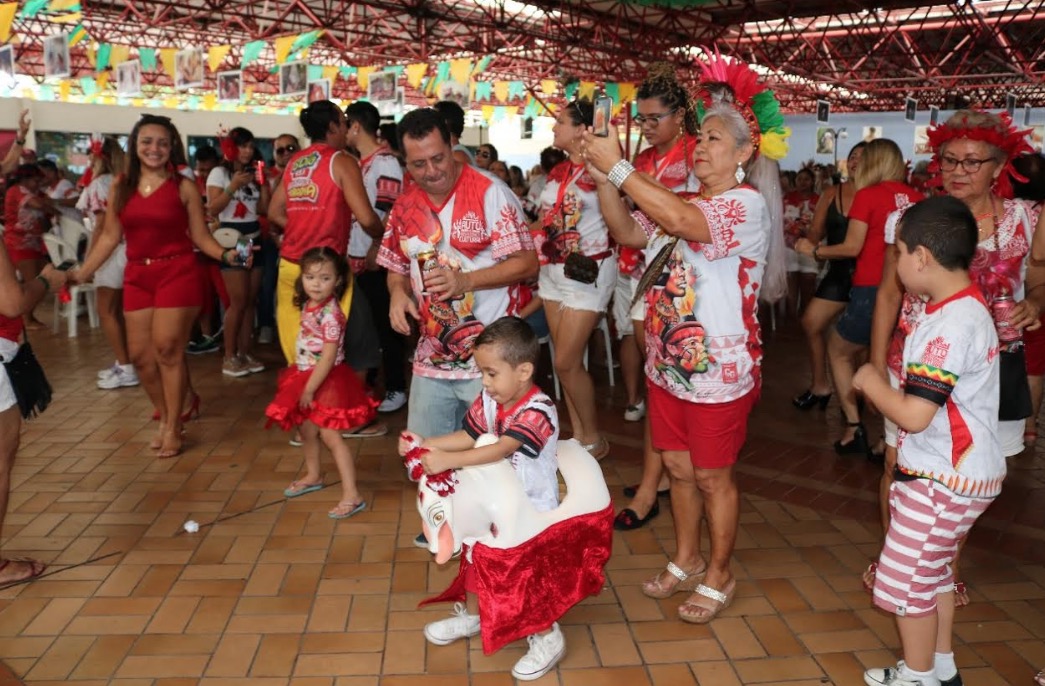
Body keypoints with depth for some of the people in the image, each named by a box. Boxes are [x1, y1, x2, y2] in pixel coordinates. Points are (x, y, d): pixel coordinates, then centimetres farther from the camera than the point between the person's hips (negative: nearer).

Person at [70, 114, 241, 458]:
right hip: (137, 276, 4)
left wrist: (226, 255, -19)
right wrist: (82, 272, 6)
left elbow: (201, 237, -2)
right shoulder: (121, 186, 6)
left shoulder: (184, 187, -3)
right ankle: (165, 417, 25)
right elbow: (110, 237, 10)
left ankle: (173, 427, 11)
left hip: (178, 273, -4)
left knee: (167, 350, -4)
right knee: (140, 354, 5)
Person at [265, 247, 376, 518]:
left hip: (326, 380, -9)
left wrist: (309, 390, -20)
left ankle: (352, 496, -10)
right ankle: (313, 476, 43)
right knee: (307, 429, 21)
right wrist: (304, 387, 12)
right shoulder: (308, 306, 3)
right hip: (305, 375, 9)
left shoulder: (330, 314, -23)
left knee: (330, 435, -11)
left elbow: (328, 357, -25)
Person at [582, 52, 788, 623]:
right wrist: (603, 180, -8)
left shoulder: (748, 205, -16)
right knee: (678, 467, 18)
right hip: (668, 362, 8)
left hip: (719, 369, -7)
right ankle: (686, 561, 37)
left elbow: (681, 222, -33)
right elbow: (629, 233, 6)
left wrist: (618, 166, -29)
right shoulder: (685, 204, 10)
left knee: (714, 476, 8)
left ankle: (719, 577, 27)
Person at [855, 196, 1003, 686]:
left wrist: (872, 384, -14)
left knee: (905, 582, 6)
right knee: (933, 573, 24)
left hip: (942, 480, -10)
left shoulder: (950, 324, -26)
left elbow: (913, 415, -28)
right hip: (955, 471, 10)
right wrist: (890, 383, 5)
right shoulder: (969, 307, 6)